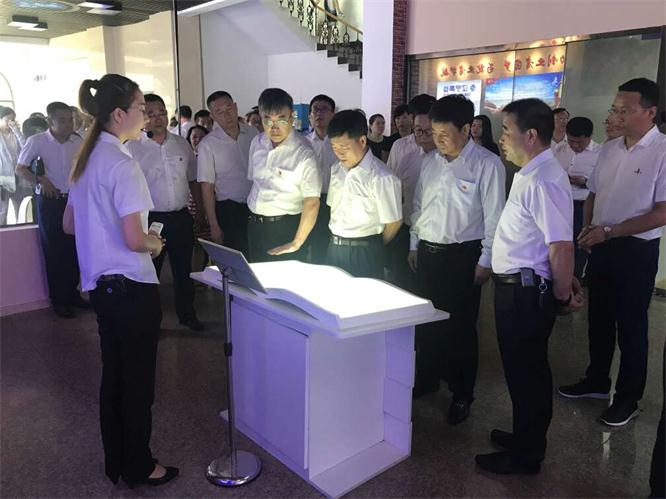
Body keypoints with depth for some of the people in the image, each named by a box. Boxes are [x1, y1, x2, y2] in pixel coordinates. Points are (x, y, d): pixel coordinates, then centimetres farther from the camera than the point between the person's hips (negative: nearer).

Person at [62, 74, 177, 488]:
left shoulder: (87, 159, 9)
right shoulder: (122, 163, -18)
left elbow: (69, 225, 17)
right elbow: (134, 240, -23)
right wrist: (155, 244, -4)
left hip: (100, 283, 9)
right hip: (132, 286, -9)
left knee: (113, 375, 18)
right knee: (138, 381, 6)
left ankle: (116, 462, 34)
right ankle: (138, 467, 24)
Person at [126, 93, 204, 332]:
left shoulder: (182, 144, 7)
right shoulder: (131, 148, -5)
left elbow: (193, 180, 13)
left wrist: (201, 212, 11)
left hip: (181, 218, 4)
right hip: (149, 220, -4)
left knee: (184, 270, 16)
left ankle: (187, 314, 33)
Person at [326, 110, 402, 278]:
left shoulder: (381, 177, -19)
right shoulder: (337, 169, 4)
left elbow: (394, 223, -12)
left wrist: (374, 248, 3)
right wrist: (336, 239, 7)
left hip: (364, 254, -6)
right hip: (333, 247, 7)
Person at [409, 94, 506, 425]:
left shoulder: (486, 164, -12)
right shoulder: (430, 162, 7)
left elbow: (493, 217, -11)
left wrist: (485, 261, -11)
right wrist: (414, 245, 15)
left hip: (463, 255, -6)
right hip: (427, 252, 6)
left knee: (461, 326, 6)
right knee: (427, 321, 16)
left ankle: (462, 395, 23)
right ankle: (426, 379, 35)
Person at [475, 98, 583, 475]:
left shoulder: (543, 181, -22)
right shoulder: (534, 174, 10)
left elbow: (562, 246, -25)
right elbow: (556, 244, 18)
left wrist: (562, 295, -13)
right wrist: (565, 282, 17)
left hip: (525, 291, -10)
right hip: (519, 287, 10)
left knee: (526, 372, 6)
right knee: (527, 369, 22)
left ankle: (525, 456, 25)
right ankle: (527, 436, 40)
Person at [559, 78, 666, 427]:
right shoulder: (608, 149, 5)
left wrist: (608, 231, -19)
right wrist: (588, 229, -3)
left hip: (636, 251, -6)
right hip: (601, 247, 6)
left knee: (631, 327, 7)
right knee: (598, 320, 18)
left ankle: (627, 399, 24)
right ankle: (596, 382, 36)